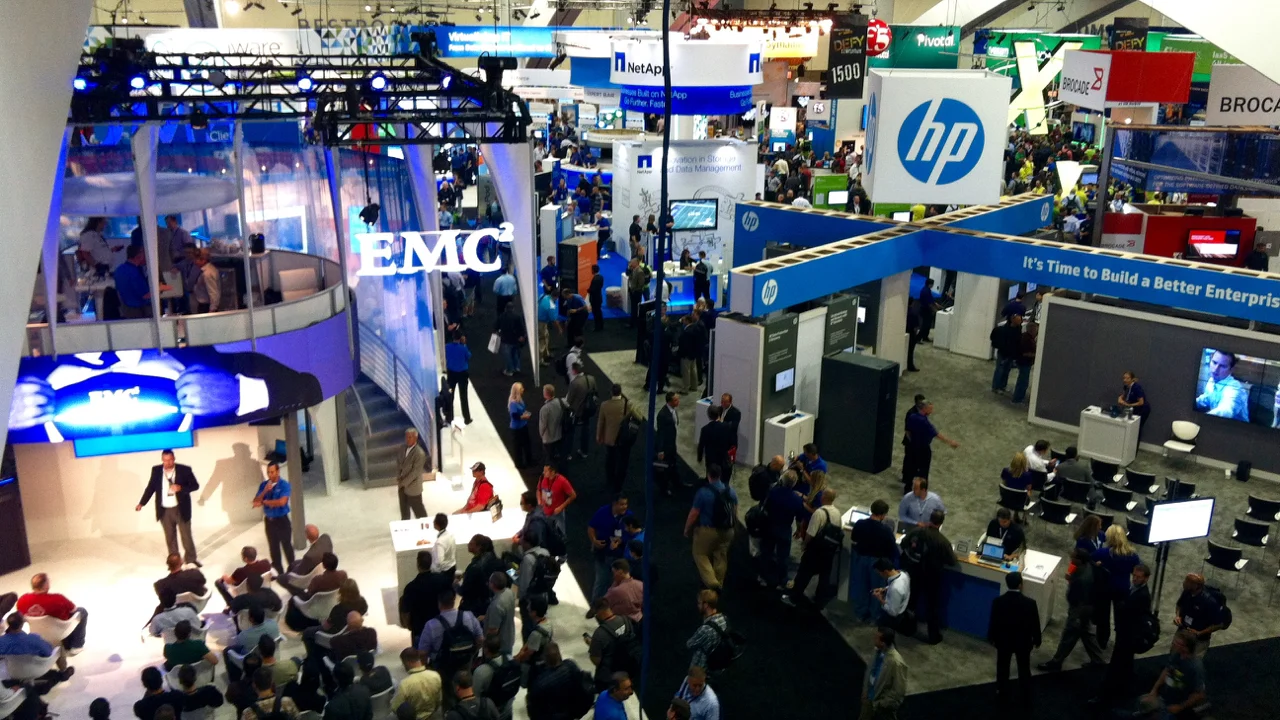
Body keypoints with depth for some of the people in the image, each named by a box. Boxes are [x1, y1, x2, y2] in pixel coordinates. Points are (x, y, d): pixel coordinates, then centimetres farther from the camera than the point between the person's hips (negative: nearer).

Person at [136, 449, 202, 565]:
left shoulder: (184, 469, -11)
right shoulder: (156, 470, -1)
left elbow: (195, 485, -8)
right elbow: (151, 487, 7)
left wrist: (180, 488, -24)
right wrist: (141, 503, 3)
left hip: (181, 509, -2)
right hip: (164, 511, 3)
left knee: (186, 535, 7)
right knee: (170, 537, 13)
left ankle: (191, 559, 24)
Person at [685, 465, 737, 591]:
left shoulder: (703, 492, -20)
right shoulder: (731, 491, -2)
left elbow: (694, 514, -15)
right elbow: (735, 513, 6)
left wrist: (687, 529, -1)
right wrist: (732, 527, 21)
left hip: (707, 531, -5)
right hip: (726, 531, 5)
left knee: (701, 555, 11)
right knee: (721, 557, 17)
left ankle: (711, 583, -2)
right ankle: (719, 584, 28)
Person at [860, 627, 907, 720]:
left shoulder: (896, 662, -32)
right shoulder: (879, 651, -10)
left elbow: (899, 691, -25)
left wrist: (881, 704, -19)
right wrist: (865, 694, 4)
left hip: (883, 707, -7)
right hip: (870, 699, 7)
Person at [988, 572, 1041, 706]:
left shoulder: (998, 601, -21)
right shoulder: (1030, 603, -24)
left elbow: (993, 622, -8)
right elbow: (1035, 624, -11)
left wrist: (991, 637, 10)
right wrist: (1037, 640, 7)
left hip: (1003, 640, 1)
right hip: (1023, 641, -1)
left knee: (1002, 668, 21)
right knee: (1024, 670, 18)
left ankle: (1003, 694, 37)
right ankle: (1025, 699, 30)